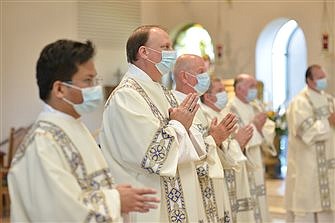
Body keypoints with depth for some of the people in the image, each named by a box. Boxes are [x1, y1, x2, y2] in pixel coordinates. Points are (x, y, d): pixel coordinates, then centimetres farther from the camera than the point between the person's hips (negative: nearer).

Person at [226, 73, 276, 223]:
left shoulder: (256, 106, 12)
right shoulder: (231, 109, -12)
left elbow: (270, 130, 9)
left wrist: (261, 126, -12)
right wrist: (254, 126, -16)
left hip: (256, 165, 8)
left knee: (259, 208, 11)